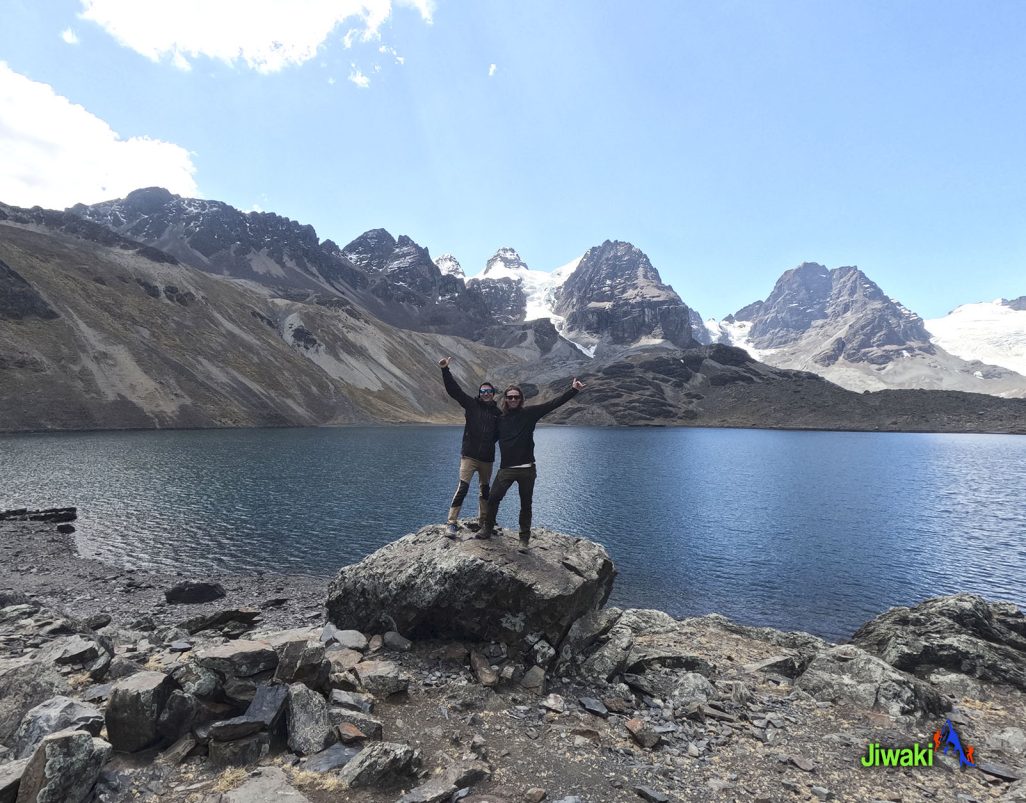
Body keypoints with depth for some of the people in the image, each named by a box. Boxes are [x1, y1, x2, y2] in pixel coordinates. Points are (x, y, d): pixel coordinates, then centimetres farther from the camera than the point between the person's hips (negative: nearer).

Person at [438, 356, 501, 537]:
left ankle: (483, 522, 31)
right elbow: (454, 390, -9)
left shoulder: (497, 412, 9)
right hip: (469, 456, -4)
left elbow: (499, 433, 18)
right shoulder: (471, 405, 1)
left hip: (487, 458, 4)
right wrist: (445, 370, -20)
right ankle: (452, 523, -8)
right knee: (462, 488, -14)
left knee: (485, 490, 15)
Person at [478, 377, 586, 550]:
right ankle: (487, 528, 22)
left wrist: (574, 390, -13)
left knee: (526, 505, 6)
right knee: (493, 498, -1)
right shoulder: (501, 418, 9)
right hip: (506, 468, 2)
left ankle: (524, 539, 19)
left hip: (526, 469, -2)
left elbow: (552, 404, -7)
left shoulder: (529, 412, -1)